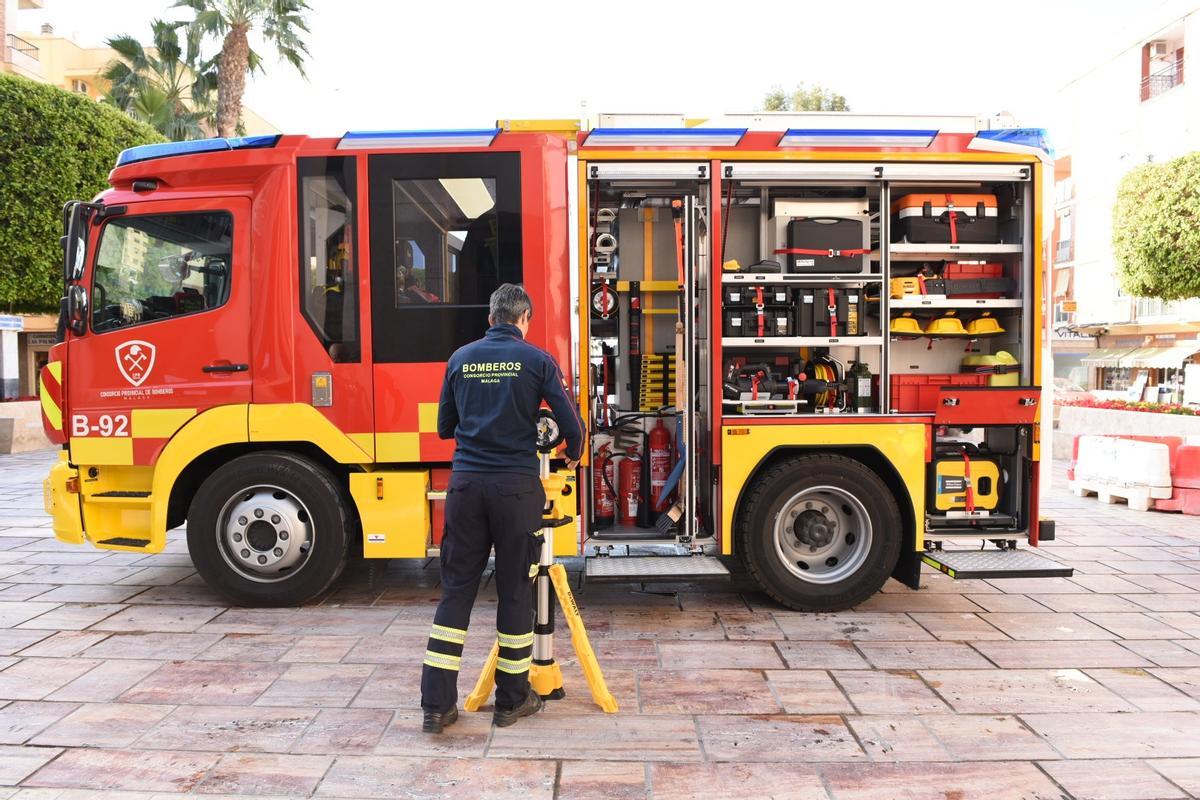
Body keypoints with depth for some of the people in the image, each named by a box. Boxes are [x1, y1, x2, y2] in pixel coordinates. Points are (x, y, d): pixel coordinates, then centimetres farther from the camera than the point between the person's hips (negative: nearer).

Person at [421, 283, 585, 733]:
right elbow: (571, 424, -1)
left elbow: (444, 427, 16)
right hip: (517, 486, -2)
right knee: (515, 590, 8)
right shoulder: (536, 360, 0)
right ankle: (512, 699, 19)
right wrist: (573, 456, 20)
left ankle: (436, 704, 9)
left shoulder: (460, 359, 9)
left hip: (466, 482, 3)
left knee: (456, 589, 7)